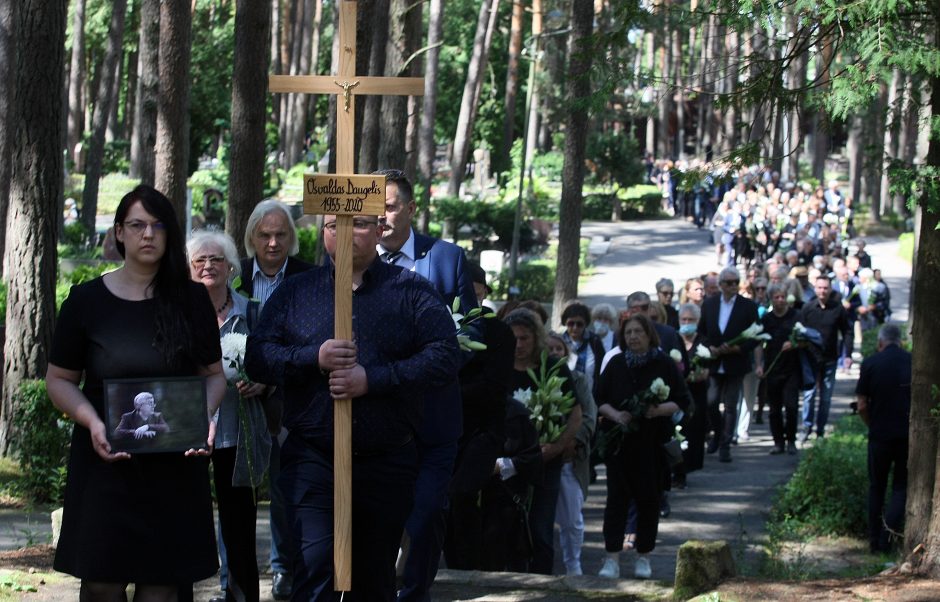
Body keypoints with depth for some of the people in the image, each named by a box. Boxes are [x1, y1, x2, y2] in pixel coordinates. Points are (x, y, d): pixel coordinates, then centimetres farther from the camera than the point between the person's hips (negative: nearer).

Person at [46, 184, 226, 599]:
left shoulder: (191, 300, 7)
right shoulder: (86, 300, 2)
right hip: (106, 461, -1)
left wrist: (204, 414, -8)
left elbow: (213, 374, 13)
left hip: (177, 464, 1)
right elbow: (59, 380, 5)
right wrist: (91, 421, -13)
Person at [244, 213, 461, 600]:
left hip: (387, 462, 1)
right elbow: (256, 358, 3)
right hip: (312, 458, 0)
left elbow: (445, 357, -7)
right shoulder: (296, 291, 10)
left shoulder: (412, 292, 5)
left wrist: (372, 379, -17)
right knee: (315, 564, -17)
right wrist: (314, 358, -15)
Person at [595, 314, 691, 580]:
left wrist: (659, 410, -18)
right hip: (619, 443, 1)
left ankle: (643, 558, 16)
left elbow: (683, 401, 0)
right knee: (617, 498, -6)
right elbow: (600, 400, 8)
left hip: (653, 445, -1)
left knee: (648, 499, 4)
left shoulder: (665, 365, 0)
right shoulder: (616, 365, 6)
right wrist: (615, 414, -12)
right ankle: (612, 560, -7)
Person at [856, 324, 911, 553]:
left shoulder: (871, 364, -4)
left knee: (876, 488, 15)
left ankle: (875, 539, 18)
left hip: (880, 434, 0)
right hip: (909, 435, 0)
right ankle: (890, 527, -15)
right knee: (902, 487, 9)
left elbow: (862, 407, -3)